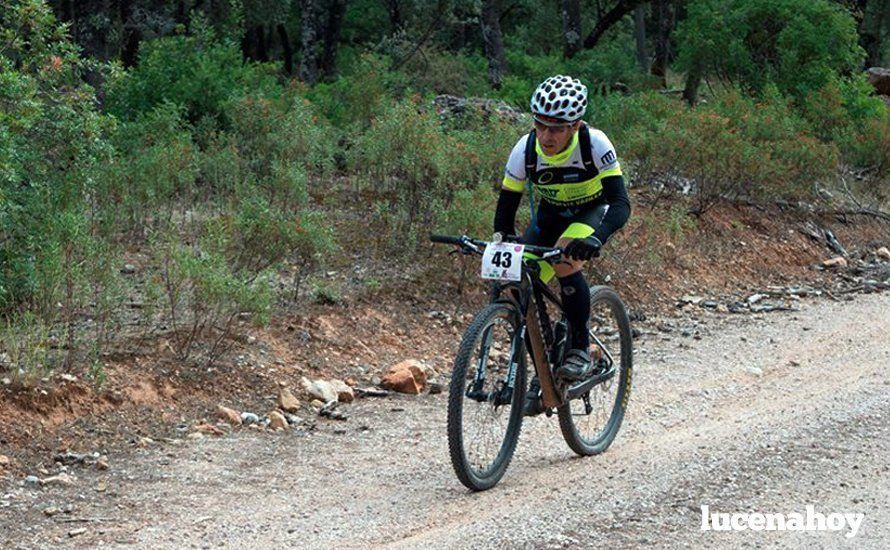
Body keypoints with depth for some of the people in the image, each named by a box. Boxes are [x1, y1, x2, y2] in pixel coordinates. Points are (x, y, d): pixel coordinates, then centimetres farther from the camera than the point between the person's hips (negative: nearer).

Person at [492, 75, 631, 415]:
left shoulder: (595, 144, -32)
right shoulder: (526, 149, -24)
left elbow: (620, 203, -36)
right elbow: (507, 202, -14)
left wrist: (597, 238, -54)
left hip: (594, 211, -4)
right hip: (551, 215, 4)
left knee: (566, 263, -34)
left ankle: (581, 350, -17)